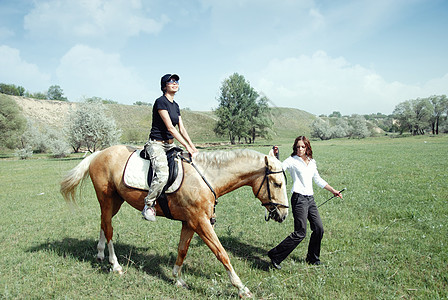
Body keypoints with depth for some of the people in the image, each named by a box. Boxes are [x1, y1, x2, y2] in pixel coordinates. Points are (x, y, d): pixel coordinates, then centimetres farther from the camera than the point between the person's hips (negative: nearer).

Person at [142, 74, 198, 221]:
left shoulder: (176, 106, 15)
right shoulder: (160, 101, -11)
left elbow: (182, 129, 12)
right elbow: (170, 127, -17)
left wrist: (193, 148, 1)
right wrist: (187, 146, -19)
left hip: (170, 144, 9)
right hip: (156, 144, -9)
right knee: (162, 175, -29)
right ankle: (148, 205, -9)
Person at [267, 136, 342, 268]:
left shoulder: (312, 162, 16)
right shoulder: (292, 160, -3)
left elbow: (318, 180, 25)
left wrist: (333, 191, 25)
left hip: (310, 199, 7)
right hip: (299, 199, -7)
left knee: (319, 229, 6)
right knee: (300, 233, -11)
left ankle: (313, 259, 26)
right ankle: (275, 255, -1)